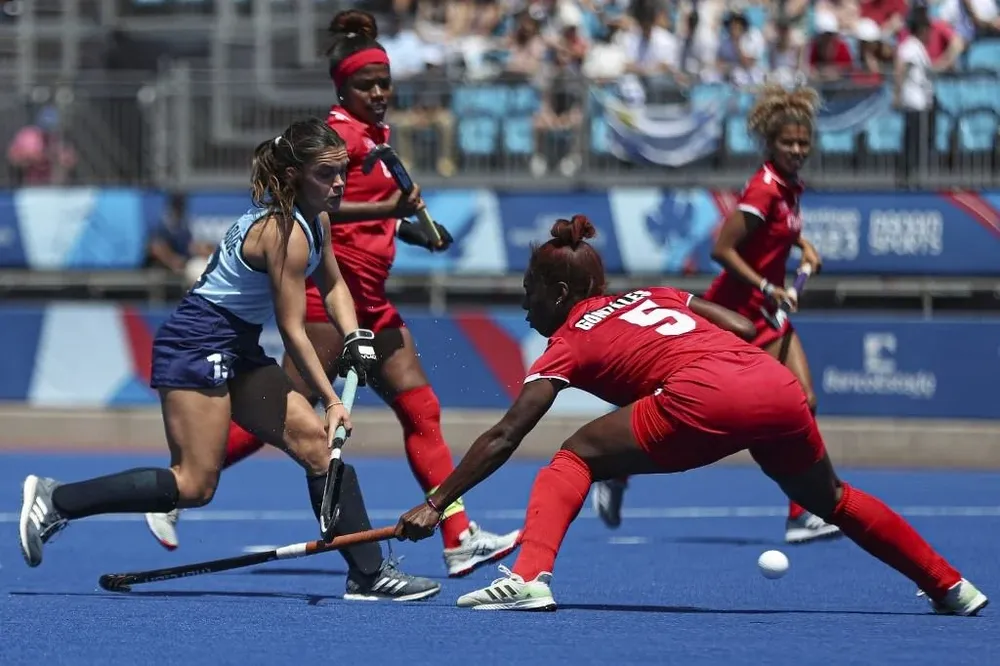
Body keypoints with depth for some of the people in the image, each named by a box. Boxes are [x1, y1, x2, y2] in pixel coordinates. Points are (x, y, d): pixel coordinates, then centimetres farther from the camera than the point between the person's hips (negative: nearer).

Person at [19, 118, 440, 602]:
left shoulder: (315, 218, 8)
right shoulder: (287, 233, -21)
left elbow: (332, 285, 23)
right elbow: (292, 330, -18)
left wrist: (355, 338, 4)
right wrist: (331, 402, -12)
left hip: (236, 353, 10)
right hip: (197, 347, -10)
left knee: (318, 443, 3)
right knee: (195, 485, -13)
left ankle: (369, 572, 5)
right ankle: (55, 500, -6)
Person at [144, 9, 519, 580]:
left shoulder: (377, 135, 17)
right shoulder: (340, 131, -10)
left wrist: (415, 230, 10)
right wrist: (387, 209, -29)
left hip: (370, 299, 9)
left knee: (421, 409, 3)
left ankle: (460, 541, 1)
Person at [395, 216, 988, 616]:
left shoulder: (570, 340, 17)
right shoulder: (654, 297, 32)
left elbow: (504, 437, 11)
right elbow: (745, 328, 24)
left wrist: (436, 504, 11)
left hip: (704, 397, -6)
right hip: (778, 384, 6)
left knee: (575, 460, 8)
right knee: (830, 500, 31)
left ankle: (530, 577, -14)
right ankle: (952, 588, 39)